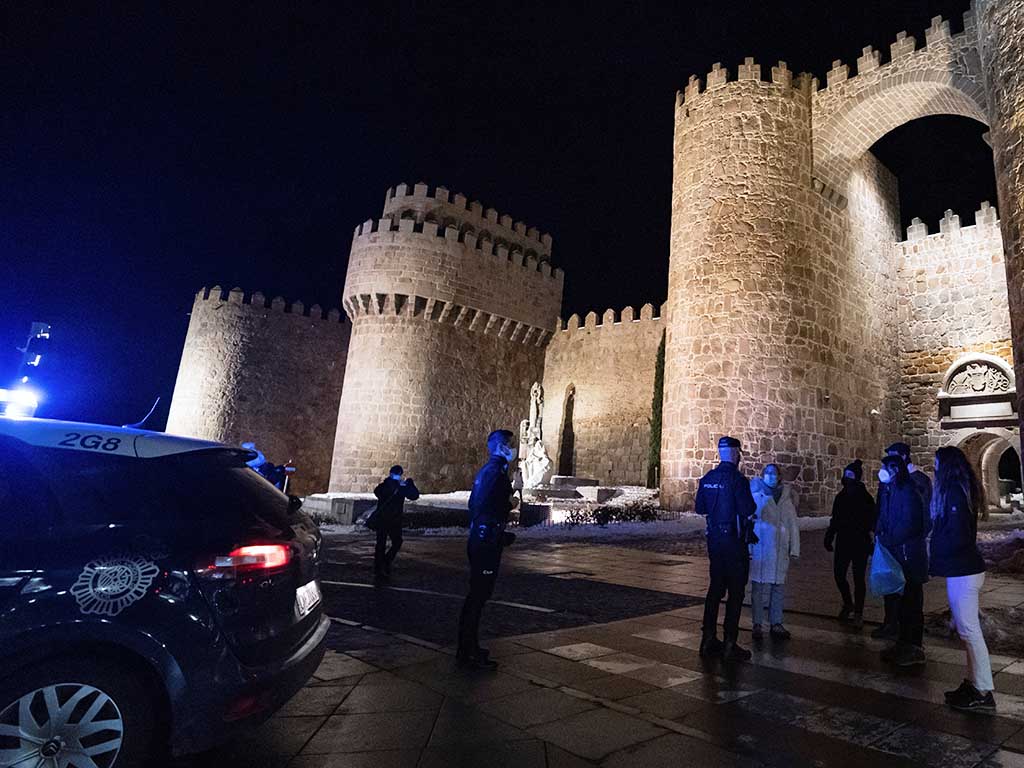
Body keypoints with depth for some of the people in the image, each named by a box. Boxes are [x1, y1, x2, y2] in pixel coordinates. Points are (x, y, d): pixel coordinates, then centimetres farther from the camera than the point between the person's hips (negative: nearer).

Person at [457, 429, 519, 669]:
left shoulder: (487, 470, 14)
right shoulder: (496, 471, -17)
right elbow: (485, 507, -25)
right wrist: (509, 503, -11)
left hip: (479, 540, 10)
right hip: (487, 543, -10)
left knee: (478, 594, 17)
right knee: (478, 596, -3)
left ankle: (468, 647, 28)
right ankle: (469, 653, 5)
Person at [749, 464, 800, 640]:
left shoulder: (787, 497, 9)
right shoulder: (755, 495, -1)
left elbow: (793, 524, 10)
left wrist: (794, 549, 3)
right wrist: (747, 548, -4)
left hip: (780, 550, 3)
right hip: (760, 548, -3)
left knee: (779, 587, 9)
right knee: (759, 587, 0)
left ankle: (776, 623, 20)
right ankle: (757, 624, 10)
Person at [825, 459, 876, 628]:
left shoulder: (866, 499, -8)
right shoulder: (840, 497, 6)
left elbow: (873, 522, -9)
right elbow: (835, 520, 14)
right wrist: (829, 538, 11)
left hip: (860, 544, -4)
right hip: (843, 543, 4)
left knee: (858, 578, 1)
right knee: (838, 574, 4)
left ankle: (858, 613, 14)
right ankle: (848, 603, 29)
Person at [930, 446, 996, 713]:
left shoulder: (955, 491, -17)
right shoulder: (961, 489, 12)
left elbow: (957, 536, -20)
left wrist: (934, 558, -8)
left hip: (962, 571, -10)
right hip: (966, 568, 10)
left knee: (969, 630, -4)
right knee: (967, 629, 14)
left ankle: (983, 694, 2)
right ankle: (974, 684, 21)